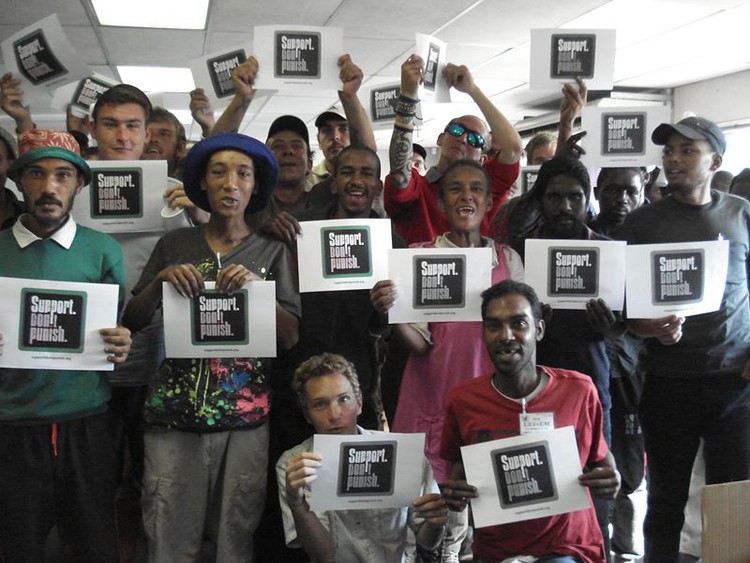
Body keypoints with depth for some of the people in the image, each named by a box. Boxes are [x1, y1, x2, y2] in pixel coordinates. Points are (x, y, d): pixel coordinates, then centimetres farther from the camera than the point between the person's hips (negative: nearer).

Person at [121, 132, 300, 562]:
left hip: (245, 417, 0)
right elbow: (132, 322, 7)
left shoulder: (272, 252, 6)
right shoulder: (175, 245, 8)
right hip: (174, 416, 1)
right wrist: (161, 280, -10)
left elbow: (291, 337, 0)